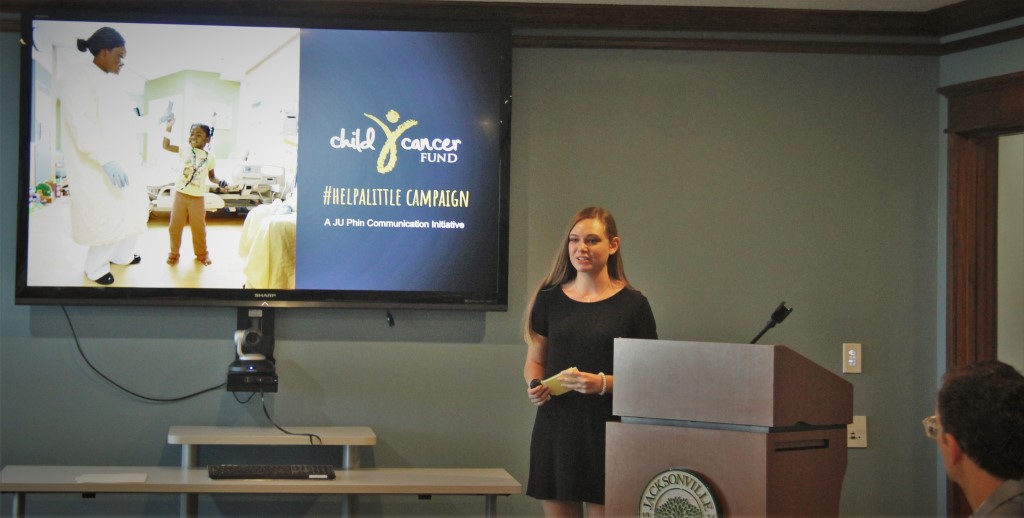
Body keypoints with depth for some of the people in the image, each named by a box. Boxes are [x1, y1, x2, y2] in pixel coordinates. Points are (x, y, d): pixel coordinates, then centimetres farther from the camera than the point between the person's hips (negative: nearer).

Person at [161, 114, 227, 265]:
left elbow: (211, 176, 7)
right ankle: (174, 253, 22)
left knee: (199, 228, 9)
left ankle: (202, 254, 26)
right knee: (175, 226, 7)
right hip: (180, 194, 1)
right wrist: (169, 128, -9)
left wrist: (220, 182, -13)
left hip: (198, 197, -1)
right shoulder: (185, 150, 0)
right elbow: (166, 146, -1)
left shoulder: (210, 157, -1)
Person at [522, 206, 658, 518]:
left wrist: (603, 383, -17)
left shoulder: (633, 304, 0)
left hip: (607, 431, -3)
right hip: (555, 426, 3)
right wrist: (534, 384, -5)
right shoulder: (549, 299, 9)